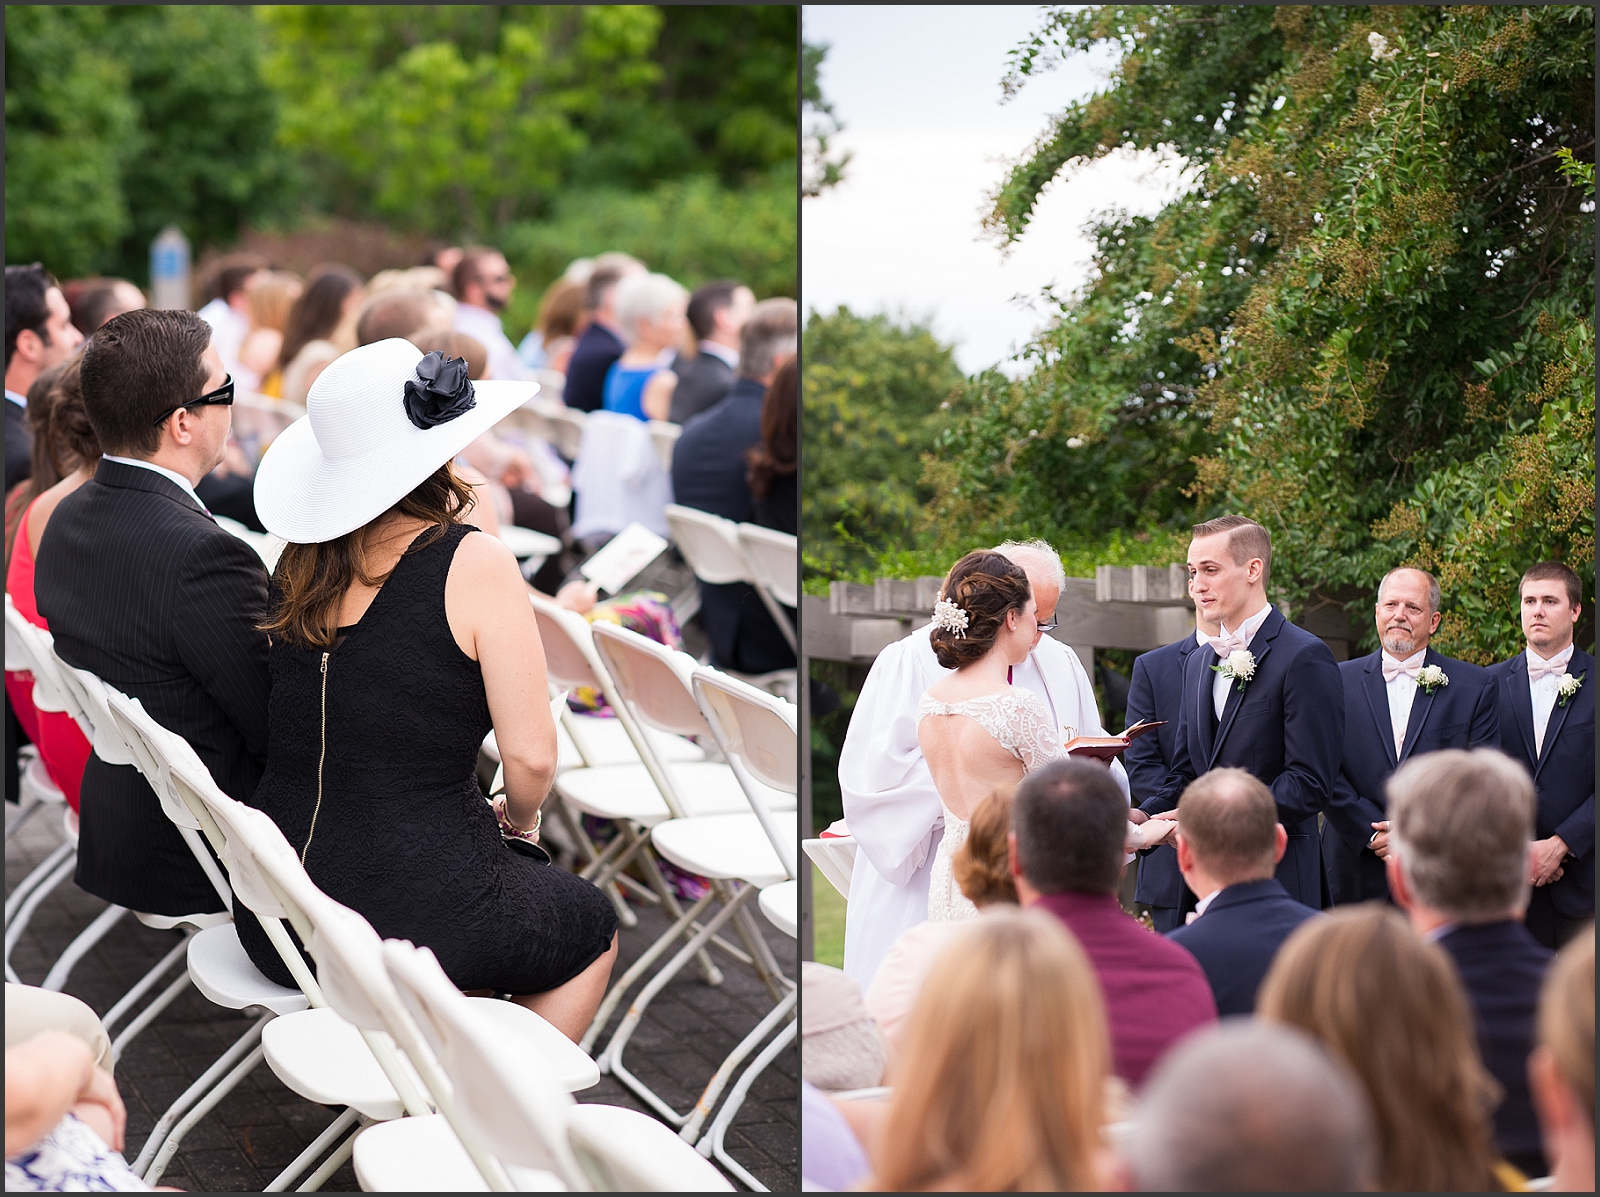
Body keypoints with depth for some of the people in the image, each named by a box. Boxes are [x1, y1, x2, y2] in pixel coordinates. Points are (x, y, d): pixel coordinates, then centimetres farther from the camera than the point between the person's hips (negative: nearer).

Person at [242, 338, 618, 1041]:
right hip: (413, 923, -6)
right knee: (592, 927, 26)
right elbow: (531, 756, -13)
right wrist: (520, 819, 6)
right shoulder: (476, 565, -14)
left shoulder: (301, 561, 2)